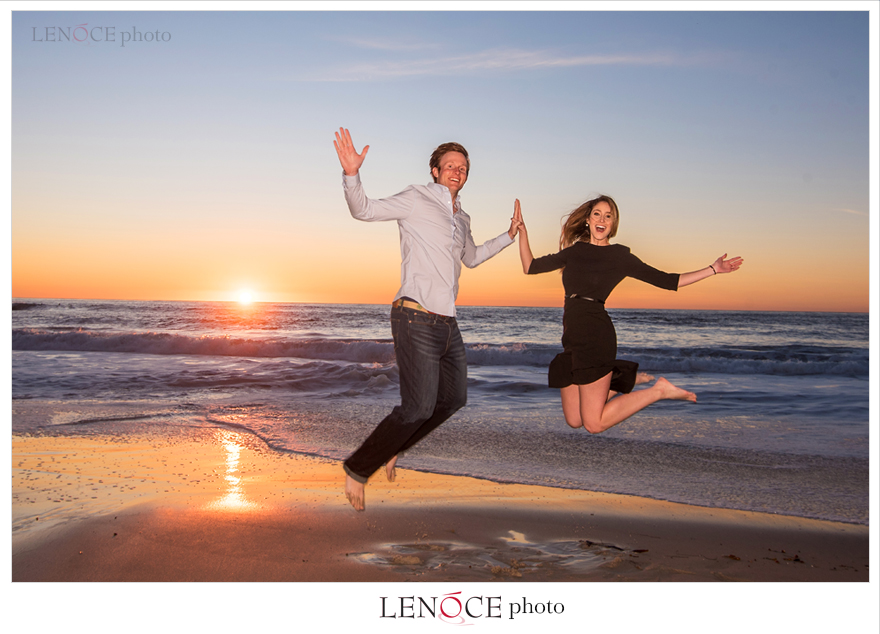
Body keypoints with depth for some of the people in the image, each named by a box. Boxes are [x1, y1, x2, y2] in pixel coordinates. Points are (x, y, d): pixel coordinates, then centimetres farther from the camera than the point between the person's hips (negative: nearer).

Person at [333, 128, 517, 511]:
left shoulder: (461, 218, 20)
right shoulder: (417, 200, -3)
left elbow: (472, 258, 38)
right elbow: (364, 210, -12)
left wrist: (508, 237, 36)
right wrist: (351, 174, -29)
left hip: (447, 324, 9)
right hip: (416, 320, -9)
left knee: (454, 398, 17)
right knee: (419, 408, -13)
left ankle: (391, 448, 31)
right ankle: (358, 469, 4)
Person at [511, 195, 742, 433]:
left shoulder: (619, 255, 3)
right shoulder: (575, 251, 16)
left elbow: (667, 281, 4)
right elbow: (530, 267, 21)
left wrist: (713, 269, 0)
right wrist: (522, 231, 13)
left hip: (595, 334, -6)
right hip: (572, 337, 6)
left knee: (594, 424, -9)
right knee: (573, 420, 9)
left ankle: (658, 391, 7)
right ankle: (622, 378, 26)